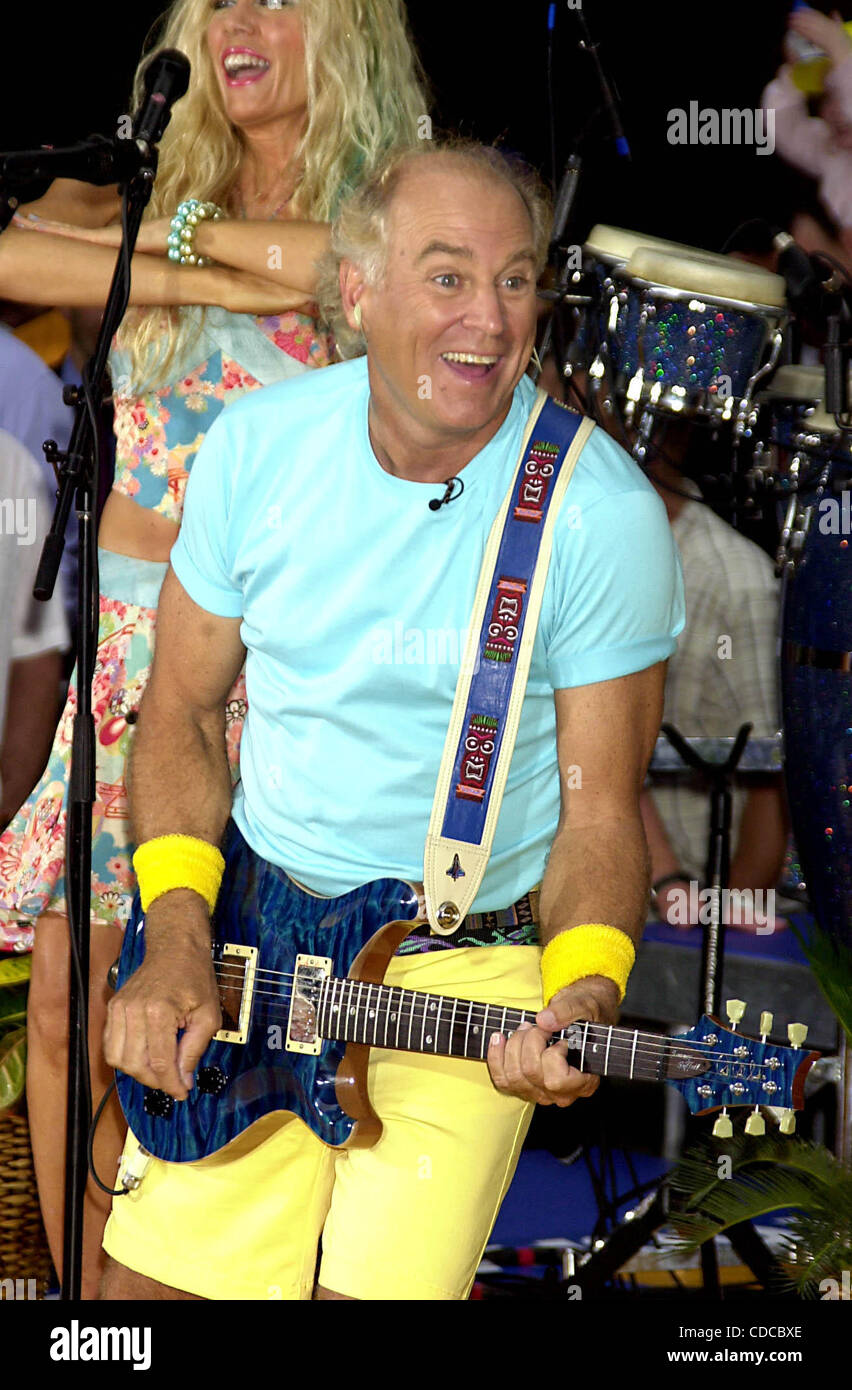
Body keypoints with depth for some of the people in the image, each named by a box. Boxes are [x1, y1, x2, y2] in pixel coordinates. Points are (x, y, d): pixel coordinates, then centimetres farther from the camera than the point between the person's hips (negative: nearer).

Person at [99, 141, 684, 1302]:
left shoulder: (605, 516, -15)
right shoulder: (259, 444, -5)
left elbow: (600, 808, -8)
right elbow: (181, 709, 5)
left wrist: (584, 997, -26)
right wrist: (177, 930, -9)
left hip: (469, 964, -3)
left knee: (377, 1285, -13)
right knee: (151, 1278, 2)